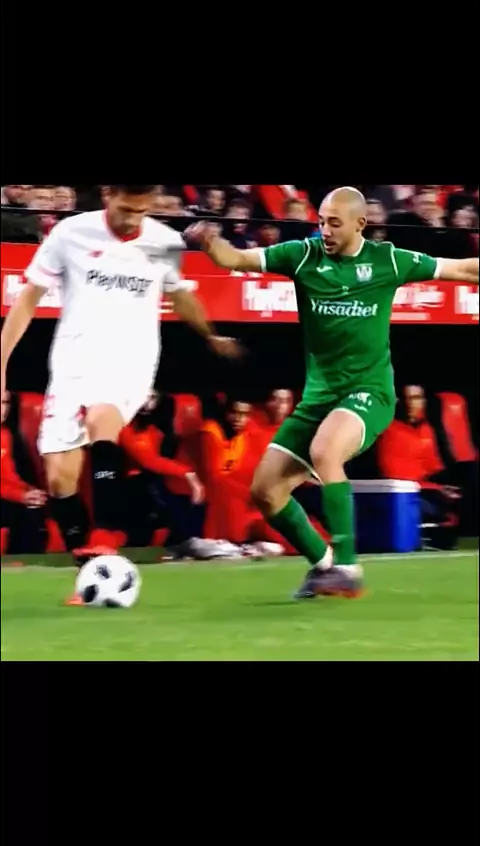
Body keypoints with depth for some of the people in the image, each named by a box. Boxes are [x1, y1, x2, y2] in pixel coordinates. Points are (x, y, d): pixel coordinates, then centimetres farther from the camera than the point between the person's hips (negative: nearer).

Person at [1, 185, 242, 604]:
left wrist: (211, 336, 38)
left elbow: (179, 295, 23)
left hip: (129, 363, -1)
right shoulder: (71, 234, -5)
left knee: (101, 422, -33)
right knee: (59, 477, -6)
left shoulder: (166, 242, 0)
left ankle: (104, 547, -35)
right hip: (73, 364, 1)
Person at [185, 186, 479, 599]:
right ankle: (323, 562, 23)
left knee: (323, 451, -34)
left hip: (369, 390, -4)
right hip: (319, 394, 4)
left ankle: (348, 568, -25)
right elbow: (236, 259, -8)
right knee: (265, 490, -1)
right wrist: (209, 242, -28)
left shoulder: (387, 260, -5)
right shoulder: (304, 255, -2)